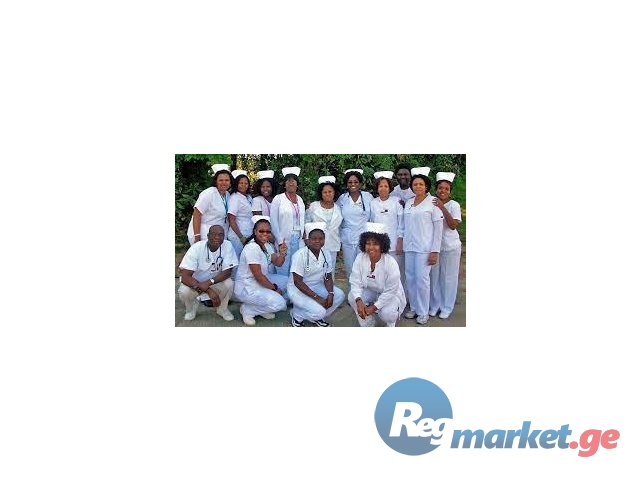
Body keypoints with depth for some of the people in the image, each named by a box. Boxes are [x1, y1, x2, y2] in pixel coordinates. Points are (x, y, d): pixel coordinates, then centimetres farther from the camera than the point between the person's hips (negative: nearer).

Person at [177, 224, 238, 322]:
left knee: (229, 284, -30)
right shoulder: (196, 248, -24)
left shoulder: (227, 245, -19)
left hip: (217, 281, 1)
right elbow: (185, 277, -28)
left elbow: (227, 272, -17)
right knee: (183, 292, -31)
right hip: (195, 282, -1)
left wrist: (209, 282, -36)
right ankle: (192, 307, 6)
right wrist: (208, 290, -38)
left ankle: (222, 309, 2)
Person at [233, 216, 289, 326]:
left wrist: (282, 254, -17)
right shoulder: (252, 248, -23)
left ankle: (262, 309, 11)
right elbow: (258, 276, -22)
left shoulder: (266, 245, 5)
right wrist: (275, 288, -12)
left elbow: (278, 263, 4)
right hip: (246, 288, -10)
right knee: (280, 303, -19)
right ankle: (247, 310, 0)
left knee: (287, 281, 6)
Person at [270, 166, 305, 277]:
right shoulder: (278, 199, -2)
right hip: (284, 240, -4)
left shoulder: (300, 199, 13)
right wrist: (280, 241, -10)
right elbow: (273, 221, -5)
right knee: (283, 271, -5)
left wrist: (303, 237, 7)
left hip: (298, 240, 5)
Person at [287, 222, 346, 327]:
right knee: (318, 311, -26)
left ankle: (318, 317, 8)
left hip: (317, 286, 7)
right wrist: (317, 297, -26)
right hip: (298, 289, -7)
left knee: (340, 295, -13)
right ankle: (296, 315, 5)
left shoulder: (326, 254, -5)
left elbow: (328, 277, 2)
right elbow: (297, 282, -22)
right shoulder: (300, 255, -22)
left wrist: (330, 293, -18)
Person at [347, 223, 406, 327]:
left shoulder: (391, 263, -27)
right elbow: (355, 282, -17)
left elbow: (390, 291, -23)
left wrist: (373, 308, -28)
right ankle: (368, 325, 1)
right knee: (352, 297, -22)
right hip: (370, 292, 4)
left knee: (386, 314, -32)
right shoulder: (360, 258, -16)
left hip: (390, 295, -4)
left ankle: (391, 322, 9)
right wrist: (359, 301, -35)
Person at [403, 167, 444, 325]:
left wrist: (435, 251, -11)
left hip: (424, 247, -5)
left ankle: (423, 312, 6)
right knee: (410, 278, 7)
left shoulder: (433, 202, -5)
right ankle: (414, 308, 21)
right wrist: (402, 243, 9)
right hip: (409, 246, 5)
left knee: (422, 278, -6)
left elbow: (438, 227, -6)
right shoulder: (408, 202, 12)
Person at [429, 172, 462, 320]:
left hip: (450, 246, -2)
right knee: (434, 276, 9)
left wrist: (443, 208, -24)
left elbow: (453, 225, -18)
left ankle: (446, 307, 18)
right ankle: (435, 305, 24)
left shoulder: (454, 205, -7)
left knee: (448, 277, 6)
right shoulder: (432, 203, -1)